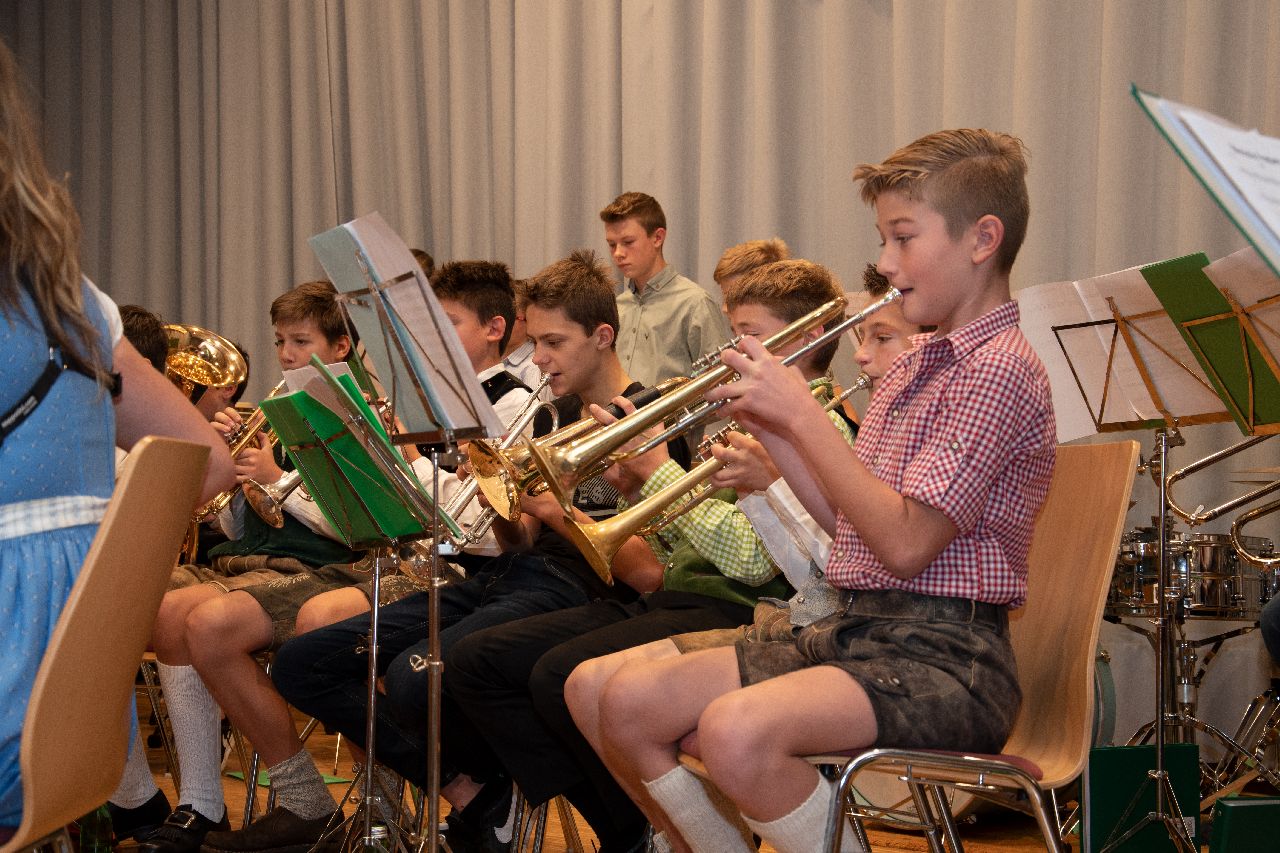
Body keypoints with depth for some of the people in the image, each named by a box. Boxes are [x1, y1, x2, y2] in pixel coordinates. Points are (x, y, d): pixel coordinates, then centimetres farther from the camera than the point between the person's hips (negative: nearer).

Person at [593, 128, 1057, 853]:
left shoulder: (999, 367, -11)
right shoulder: (914, 366, 19)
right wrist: (772, 428, 6)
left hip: (944, 656, -9)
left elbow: (904, 543, -20)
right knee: (630, 703, -1)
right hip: (857, 631, 9)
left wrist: (802, 412, -14)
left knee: (738, 730, -34)